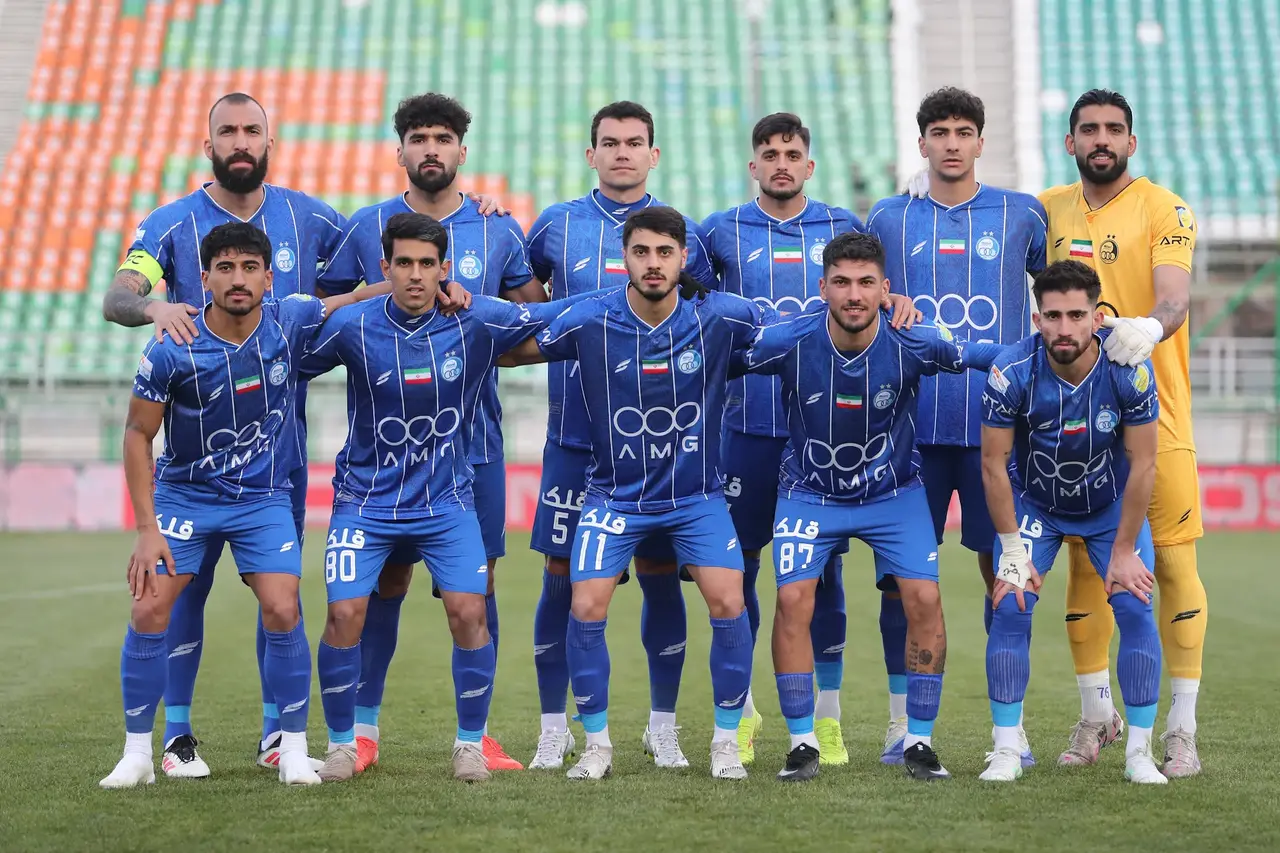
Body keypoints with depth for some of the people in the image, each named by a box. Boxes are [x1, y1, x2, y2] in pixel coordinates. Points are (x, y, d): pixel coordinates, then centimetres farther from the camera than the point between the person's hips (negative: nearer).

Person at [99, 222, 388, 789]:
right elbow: (138, 434, -8)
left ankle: (294, 749, 2)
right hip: (185, 493, -1)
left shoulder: (292, 321, -12)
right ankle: (137, 754, 3)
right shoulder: (173, 352, -18)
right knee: (149, 611, -11)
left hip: (264, 497, 1)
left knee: (282, 612, -14)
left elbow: (351, 302, 8)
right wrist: (147, 527, -12)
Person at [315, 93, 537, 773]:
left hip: (474, 436, 1)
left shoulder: (498, 231, 6)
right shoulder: (367, 227, 5)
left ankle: (476, 734, 7)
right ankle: (362, 728, 11)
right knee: (385, 580, 1)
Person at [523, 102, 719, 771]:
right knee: (562, 576, -1)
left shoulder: (681, 232, 6)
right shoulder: (556, 226, 7)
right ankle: (554, 729, 9)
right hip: (574, 434, 0)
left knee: (659, 575, 2)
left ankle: (663, 728, 14)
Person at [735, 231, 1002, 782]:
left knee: (923, 598, -14)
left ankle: (919, 742, 1)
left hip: (894, 492, 0)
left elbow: (991, 357, -9)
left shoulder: (912, 344, -22)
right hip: (809, 493, 0)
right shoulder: (789, 342, -22)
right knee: (793, 601, -16)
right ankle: (802, 743, -2)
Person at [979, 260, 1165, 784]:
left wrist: (1123, 552, -15)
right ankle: (1006, 750, -4)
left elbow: (1142, 466, -18)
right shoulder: (1012, 372, -28)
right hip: (1033, 504, 0)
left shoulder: (1129, 372, -27)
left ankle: (1139, 751, -2)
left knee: (1136, 610, -11)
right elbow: (994, 463, -17)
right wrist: (1012, 550, -16)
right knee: (1010, 609, -13)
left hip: (1112, 506, 0)